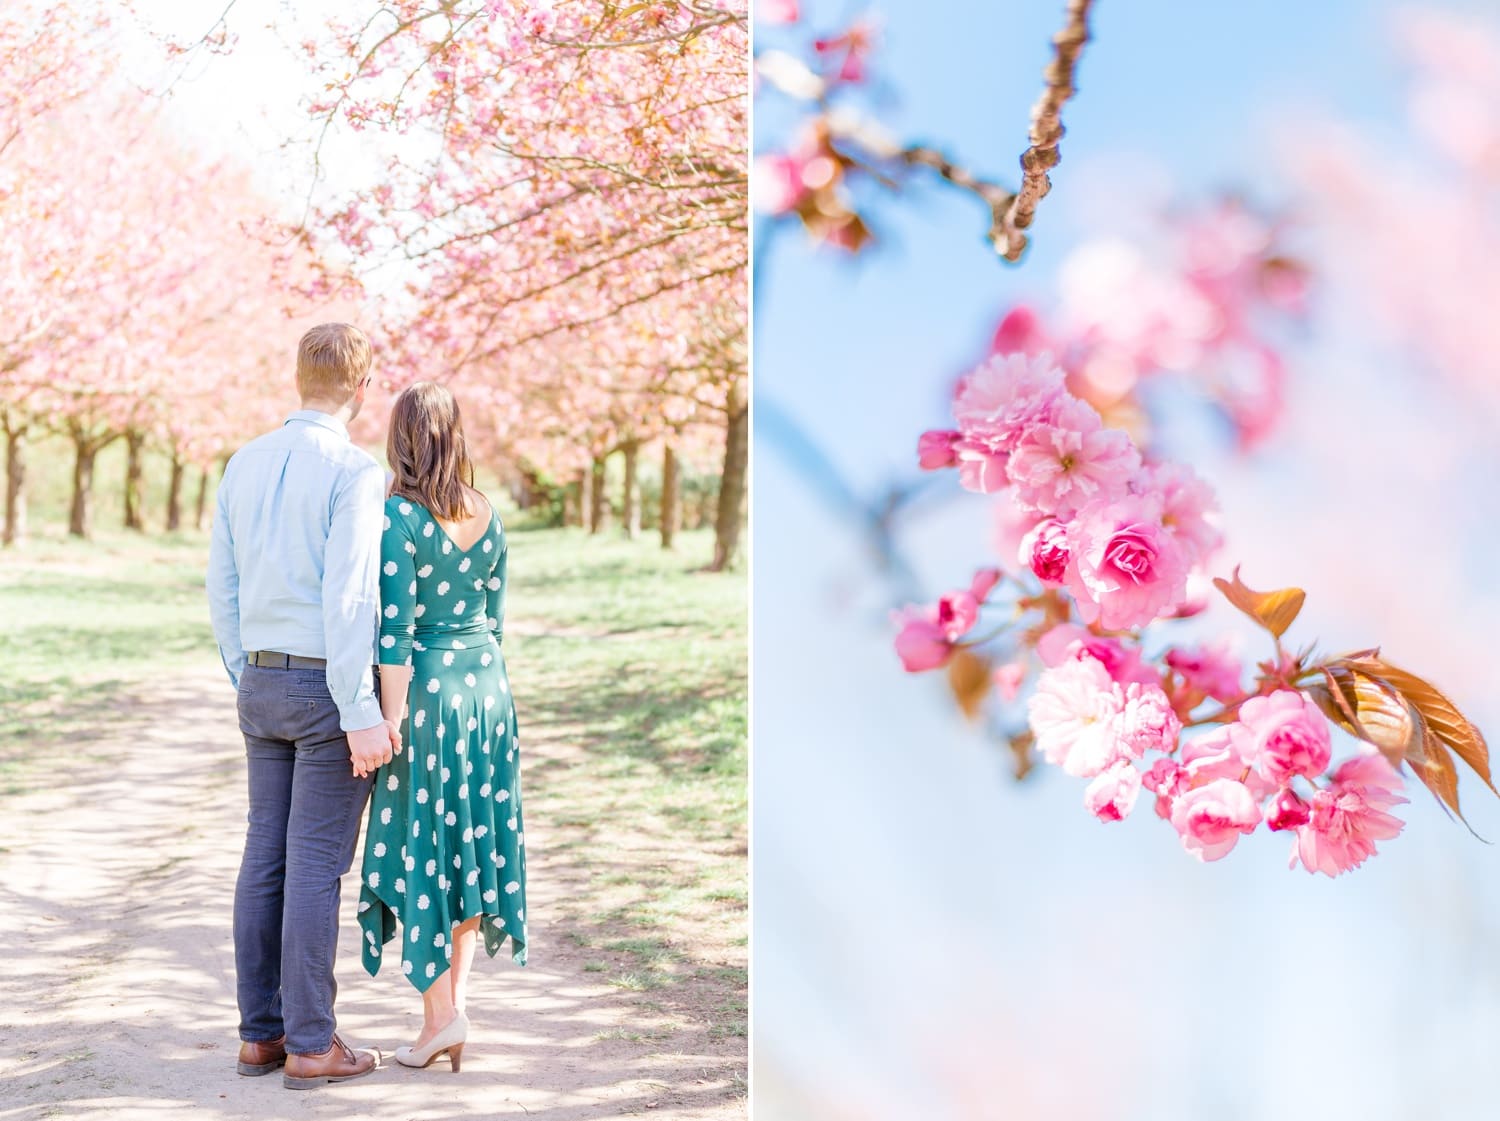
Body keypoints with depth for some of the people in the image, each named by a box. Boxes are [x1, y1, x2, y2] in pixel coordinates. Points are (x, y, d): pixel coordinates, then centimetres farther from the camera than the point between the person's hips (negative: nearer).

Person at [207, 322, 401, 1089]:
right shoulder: (355, 472, -15)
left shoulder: (244, 465, 8)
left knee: (267, 856, 11)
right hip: (331, 689, -7)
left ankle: (262, 1032, 17)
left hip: (265, 686, 7)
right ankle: (311, 1045, 4)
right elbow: (348, 598, -22)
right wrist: (360, 715, -20)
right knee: (317, 865, -3)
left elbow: (223, 588, 11)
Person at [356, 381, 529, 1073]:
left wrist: (392, 720, -13)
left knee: (419, 850, 3)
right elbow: (495, 613, 10)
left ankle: (440, 1014, 5)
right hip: (486, 681, 6)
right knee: (468, 842, 13)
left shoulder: (396, 516, -15)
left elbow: (395, 630, -17)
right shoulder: (488, 514, 4)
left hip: (425, 688, -6)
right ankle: (455, 999, 17)